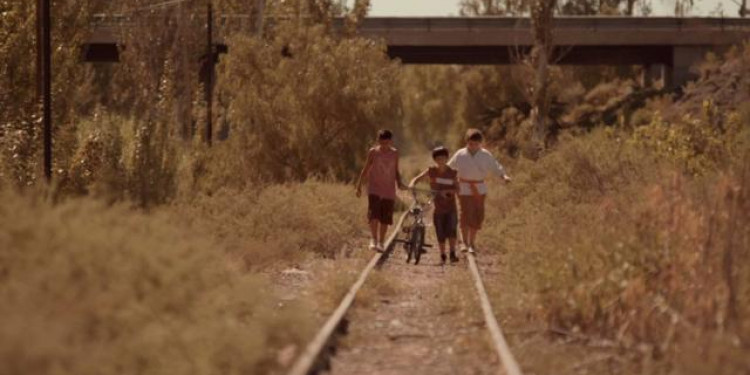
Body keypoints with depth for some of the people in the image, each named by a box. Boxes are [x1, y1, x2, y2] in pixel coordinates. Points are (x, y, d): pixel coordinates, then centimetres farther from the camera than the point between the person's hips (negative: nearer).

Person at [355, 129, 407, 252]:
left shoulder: (394, 153, 5)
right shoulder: (373, 152, -2)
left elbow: (396, 171, 14)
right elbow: (366, 169, 5)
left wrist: (399, 183, -3)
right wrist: (359, 185, 2)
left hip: (389, 191, 2)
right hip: (374, 188, -2)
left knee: (385, 219, 3)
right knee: (373, 215, -18)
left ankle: (381, 243, 14)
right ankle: (374, 239, -7)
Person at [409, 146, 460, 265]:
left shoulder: (452, 173, -2)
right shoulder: (431, 171, -2)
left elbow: (457, 189, -7)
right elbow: (417, 178, -9)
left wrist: (448, 191, -26)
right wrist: (412, 184, -30)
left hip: (450, 208, -1)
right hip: (438, 208, 1)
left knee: (451, 230, -18)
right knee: (440, 235, 3)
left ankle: (453, 254, -8)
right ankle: (442, 256, 18)